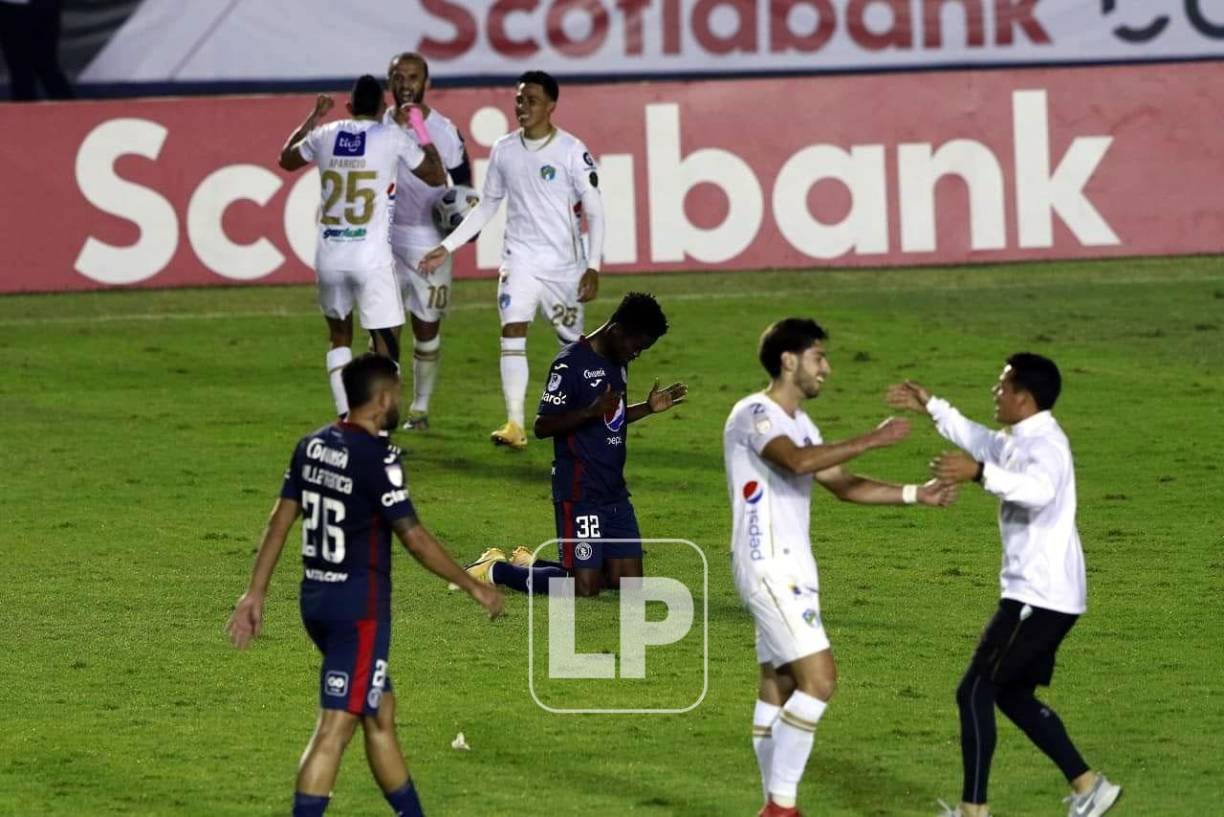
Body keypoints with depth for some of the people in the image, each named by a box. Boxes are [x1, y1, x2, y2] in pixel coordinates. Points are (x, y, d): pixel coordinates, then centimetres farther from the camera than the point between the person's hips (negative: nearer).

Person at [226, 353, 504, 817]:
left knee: (381, 712, 20)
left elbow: (280, 521, 9)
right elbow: (414, 538, -15)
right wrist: (473, 587, -5)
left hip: (316, 599, 9)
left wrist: (256, 593, 14)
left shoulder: (312, 446, 6)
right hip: (359, 606, -9)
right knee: (335, 728, -9)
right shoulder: (377, 457, -17)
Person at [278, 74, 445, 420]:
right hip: (371, 258, -4)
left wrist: (313, 117, 41)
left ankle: (344, 417, 16)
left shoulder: (324, 135, 7)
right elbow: (436, 177, 12)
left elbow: (286, 159, 30)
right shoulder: (392, 137, -2)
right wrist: (421, 130, 24)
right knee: (386, 343, 2)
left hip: (329, 257, 4)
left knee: (340, 335, 23)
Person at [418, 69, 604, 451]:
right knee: (512, 333, -15)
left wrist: (593, 266, -15)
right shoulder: (503, 150, 3)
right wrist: (447, 247, 9)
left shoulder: (572, 151, -9)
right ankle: (514, 426, -18)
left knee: (572, 342, 8)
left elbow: (594, 212, -7)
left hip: (565, 263, -2)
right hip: (520, 259, 2)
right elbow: (486, 207, 14)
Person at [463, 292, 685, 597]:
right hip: (579, 491, -9)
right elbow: (542, 426, -17)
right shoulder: (571, 363, -13)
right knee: (584, 588, -13)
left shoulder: (618, 363, 14)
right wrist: (592, 411, -29)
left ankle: (529, 563, 22)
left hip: (615, 492, 9)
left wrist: (648, 408, 13)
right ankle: (494, 570, 8)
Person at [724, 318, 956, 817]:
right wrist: (874, 440, -28)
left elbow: (844, 486, 20)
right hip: (767, 567, -10)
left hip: (794, 570, 10)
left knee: (780, 687, 10)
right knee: (819, 678, -14)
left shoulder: (798, 423, 16)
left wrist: (914, 494, 10)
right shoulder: (754, 415, -14)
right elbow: (799, 462, -33)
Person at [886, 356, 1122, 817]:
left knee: (975, 692, -5)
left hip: (1039, 597, -10)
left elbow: (1039, 490, -41)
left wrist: (980, 473, -51)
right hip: (1042, 595, 10)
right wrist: (930, 407, 34)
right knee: (1013, 696, 17)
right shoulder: (1020, 441, 14)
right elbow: (980, 440, 35)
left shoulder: (1045, 445, -18)